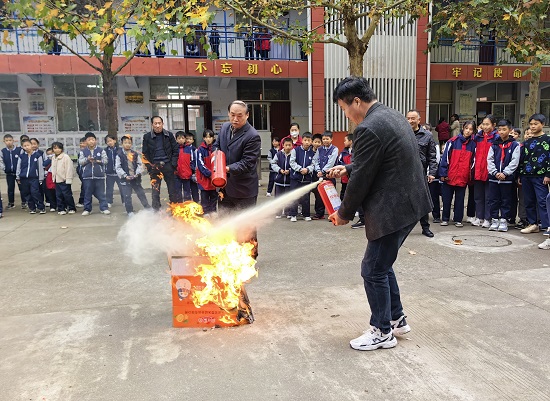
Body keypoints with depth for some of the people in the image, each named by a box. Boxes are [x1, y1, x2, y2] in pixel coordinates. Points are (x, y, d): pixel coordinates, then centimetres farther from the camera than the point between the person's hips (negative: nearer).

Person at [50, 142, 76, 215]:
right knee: (59, 195, 8)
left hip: (64, 180, -7)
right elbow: (53, 169, 21)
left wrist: (68, 179, -17)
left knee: (67, 195, -5)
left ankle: (72, 208, 6)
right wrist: (53, 178, 15)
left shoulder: (66, 157, -11)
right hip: (57, 180, 7)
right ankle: (61, 209, 15)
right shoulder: (53, 158, 13)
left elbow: (69, 168, -14)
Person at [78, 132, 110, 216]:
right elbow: (80, 161, -1)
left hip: (99, 175, -1)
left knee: (101, 193, 3)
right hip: (87, 176, 1)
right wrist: (87, 159, -18)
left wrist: (98, 161, -17)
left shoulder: (101, 150, 4)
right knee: (87, 194, 8)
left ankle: (104, 208, 11)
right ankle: (87, 209, 17)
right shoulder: (83, 151, 6)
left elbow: (105, 160, -1)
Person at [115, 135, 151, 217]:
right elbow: (117, 167, -6)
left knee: (141, 193, 12)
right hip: (125, 179, -3)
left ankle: (148, 207, 23)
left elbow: (140, 164, 6)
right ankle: (130, 211, 11)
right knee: (127, 196, 1)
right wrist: (125, 176, -14)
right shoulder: (119, 155, -4)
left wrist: (137, 173, -8)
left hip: (136, 178, 3)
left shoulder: (135, 154, 5)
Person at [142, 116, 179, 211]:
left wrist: (173, 164, -4)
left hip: (167, 165, 0)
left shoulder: (169, 135, 5)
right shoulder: (147, 137, 3)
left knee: (172, 190, 4)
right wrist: (150, 167, -6)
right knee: (155, 191, 2)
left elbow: (176, 150, 6)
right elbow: (144, 154, 3)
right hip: (154, 166, 0)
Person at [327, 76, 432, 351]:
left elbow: (361, 179, -16)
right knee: (382, 264, 21)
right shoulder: (392, 116, 12)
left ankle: (382, 332, 20)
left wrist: (344, 214, -3)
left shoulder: (368, 129, -20)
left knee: (374, 270, 4)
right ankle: (397, 319, 35)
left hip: (392, 210, -10)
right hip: (409, 203, 10)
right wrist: (348, 169, 16)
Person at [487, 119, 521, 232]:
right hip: (493, 177, 3)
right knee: (493, 200, 5)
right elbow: (490, 160, 3)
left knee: (506, 201, 4)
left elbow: (514, 162, -6)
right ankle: (494, 220, 14)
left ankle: (504, 220, 12)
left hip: (507, 178, -2)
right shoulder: (494, 145, 9)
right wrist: (495, 173, -10)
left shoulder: (515, 145, 1)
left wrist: (504, 173, -15)